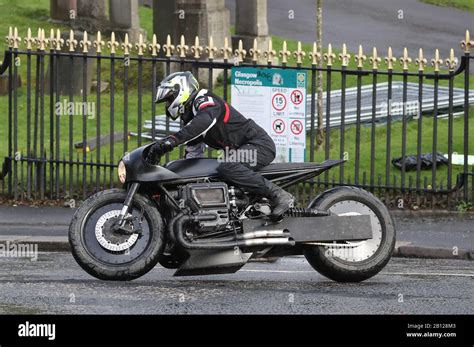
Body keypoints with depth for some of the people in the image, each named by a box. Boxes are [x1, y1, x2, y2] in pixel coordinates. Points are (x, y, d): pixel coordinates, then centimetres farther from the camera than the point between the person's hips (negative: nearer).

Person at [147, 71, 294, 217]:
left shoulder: (204, 99, -10)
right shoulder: (189, 119, 22)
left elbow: (206, 119, -35)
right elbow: (193, 156, 29)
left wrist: (174, 139, -44)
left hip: (259, 144, -11)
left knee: (227, 168, -34)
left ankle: (278, 195, -35)